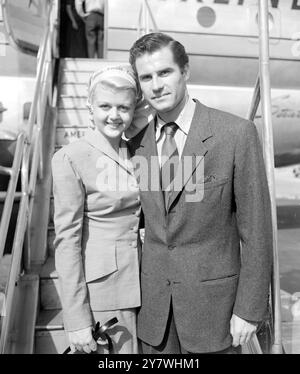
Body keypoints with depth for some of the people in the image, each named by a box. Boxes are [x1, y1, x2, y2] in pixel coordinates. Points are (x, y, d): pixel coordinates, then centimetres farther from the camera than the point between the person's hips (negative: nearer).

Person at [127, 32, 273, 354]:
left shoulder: (237, 134, -13)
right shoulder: (136, 144, 0)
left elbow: (256, 229, -10)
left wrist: (249, 310, -9)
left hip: (213, 300, -3)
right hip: (154, 305, 4)